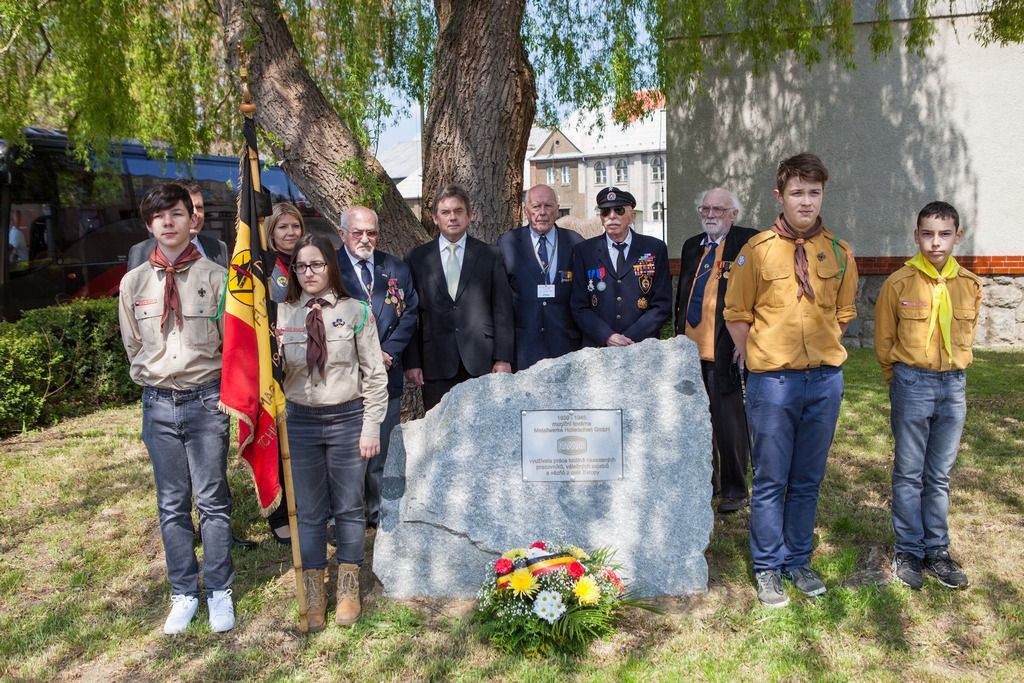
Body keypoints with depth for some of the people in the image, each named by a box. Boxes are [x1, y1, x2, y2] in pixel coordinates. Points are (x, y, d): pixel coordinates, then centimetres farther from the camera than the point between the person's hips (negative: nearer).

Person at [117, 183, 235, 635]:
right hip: (158, 403, 3)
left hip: (206, 399, -3)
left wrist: (220, 391, -3)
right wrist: (154, 381, 9)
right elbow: (133, 346, 14)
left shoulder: (215, 277, -5)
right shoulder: (134, 282, 4)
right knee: (172, 504, 10)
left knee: (212, 500, 6)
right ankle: (184, 594, 23)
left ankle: (219, 591, 19)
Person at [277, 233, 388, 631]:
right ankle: (313, 594, 27)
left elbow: (374, 374, -2)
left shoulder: (355, 311, -4)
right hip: (301, 422, 2)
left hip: (347, 419, -1)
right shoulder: (282, 314, 1)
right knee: (309, 512, 11)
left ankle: (348, 590, 28)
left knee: (349, 508, 11)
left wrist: (371, 427, -5)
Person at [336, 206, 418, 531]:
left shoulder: (397, 269, 11)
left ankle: (381, 513, 21)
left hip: (386, 373, 4)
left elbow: (409, 313, 7)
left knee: (383, 448, 9)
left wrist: (388, 353, -7)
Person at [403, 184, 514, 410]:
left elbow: (503, 310, 4)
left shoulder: (490, 256, 7)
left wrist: (503, 358, -2)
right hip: (436, 364, 0)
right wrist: (412, 362, 0)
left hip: (481, 361, 0)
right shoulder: (417, 258, 8)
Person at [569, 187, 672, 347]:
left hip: (643, 348, 0)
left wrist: (631, 338, -12)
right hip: (597, 348, 0)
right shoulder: (583, 251, 2)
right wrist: (607, 336, -15)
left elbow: (662, 304, -2)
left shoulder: (655, 249, 1)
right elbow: (579, 306, -1)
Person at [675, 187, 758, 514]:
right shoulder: (691, 246, 16)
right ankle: (706, 482, 30)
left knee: (729, 423, 0)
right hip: (691, 348, 6)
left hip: (725, 350, -6)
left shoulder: (747, 243, -5)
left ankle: (734, 490, 15)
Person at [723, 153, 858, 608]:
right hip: (772, 380, -3)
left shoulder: (839, 253, 5)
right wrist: (757, 359, 1)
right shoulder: (757, 250, -4)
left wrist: (822, 354, 9)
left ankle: (798, 561, 29)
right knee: (771, 480, 6)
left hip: (825, 379, 3)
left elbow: (843, 315, 16)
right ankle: (767, 568, 20)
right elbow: (736, 313, 3)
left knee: (808, 480, 13)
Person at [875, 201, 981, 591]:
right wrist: (901, 379, 8)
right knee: (909, 473, 5)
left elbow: (966, 335, 16)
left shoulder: (970, 285, 1)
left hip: (953, 386, 3)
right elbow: (884, 341, 1)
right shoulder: (899, 283, -8)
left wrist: (953, 373, 16)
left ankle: (937, 551, 22)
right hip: (911, 383, -3)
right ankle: (909, 552, 16)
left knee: (940, 475, 11)